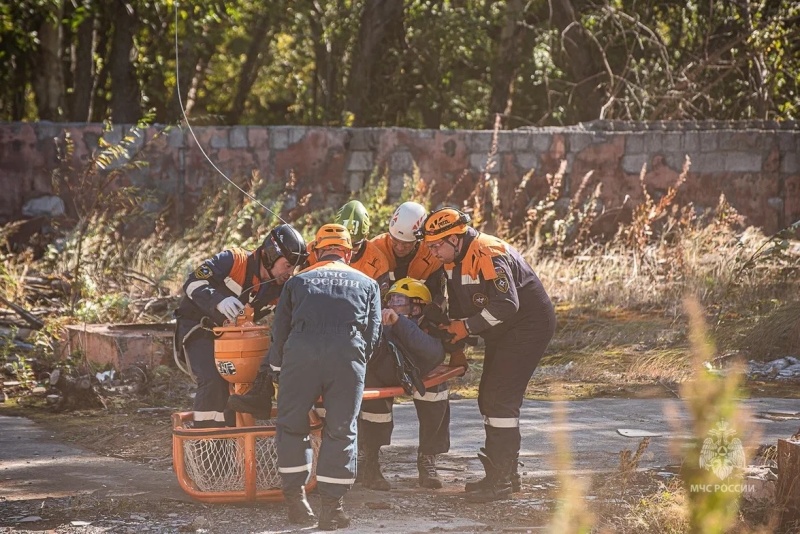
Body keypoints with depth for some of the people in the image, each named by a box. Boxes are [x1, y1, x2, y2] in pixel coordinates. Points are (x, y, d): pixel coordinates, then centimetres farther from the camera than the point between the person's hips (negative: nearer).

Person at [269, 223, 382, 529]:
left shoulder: (298, 282, 28)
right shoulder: (367, 284, 29)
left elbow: (279, 331, 22)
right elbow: (372, 333, 20)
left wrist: (278, 370, 32)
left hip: (300, 351, 0)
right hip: (348, 353, 0)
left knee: (291, 424, 14)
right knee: (341, 432, 7)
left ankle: (295, 501, 14)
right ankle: (332, 507, 5)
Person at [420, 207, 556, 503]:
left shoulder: (489, 254, -25)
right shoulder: (454, 261, 6)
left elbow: (507, 305, -31)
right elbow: (458, 306, 14)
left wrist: (468, 327, -26)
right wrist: (457, 347, 4)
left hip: (529, 325, -10)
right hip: (503, 332, 10)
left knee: (501, 398, -15)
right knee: (489, 398, 12)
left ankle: (500, 480, -13)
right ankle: (504, 474, 21)